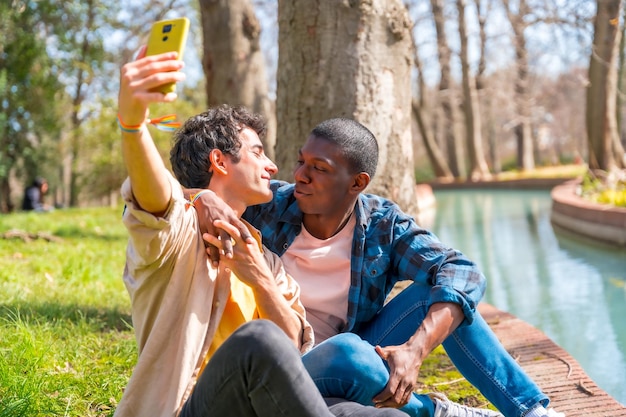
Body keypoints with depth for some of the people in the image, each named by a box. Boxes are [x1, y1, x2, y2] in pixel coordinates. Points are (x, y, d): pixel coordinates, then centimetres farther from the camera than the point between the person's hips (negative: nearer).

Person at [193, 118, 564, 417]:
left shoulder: (382, 225, -7)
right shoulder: (268, 206, -8)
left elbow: (463, 273, -19)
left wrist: (414, 350, -36)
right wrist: (204, 202, -31)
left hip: (353, 365, 3)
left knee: (434, 290, -16)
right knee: (345, 351, -37)